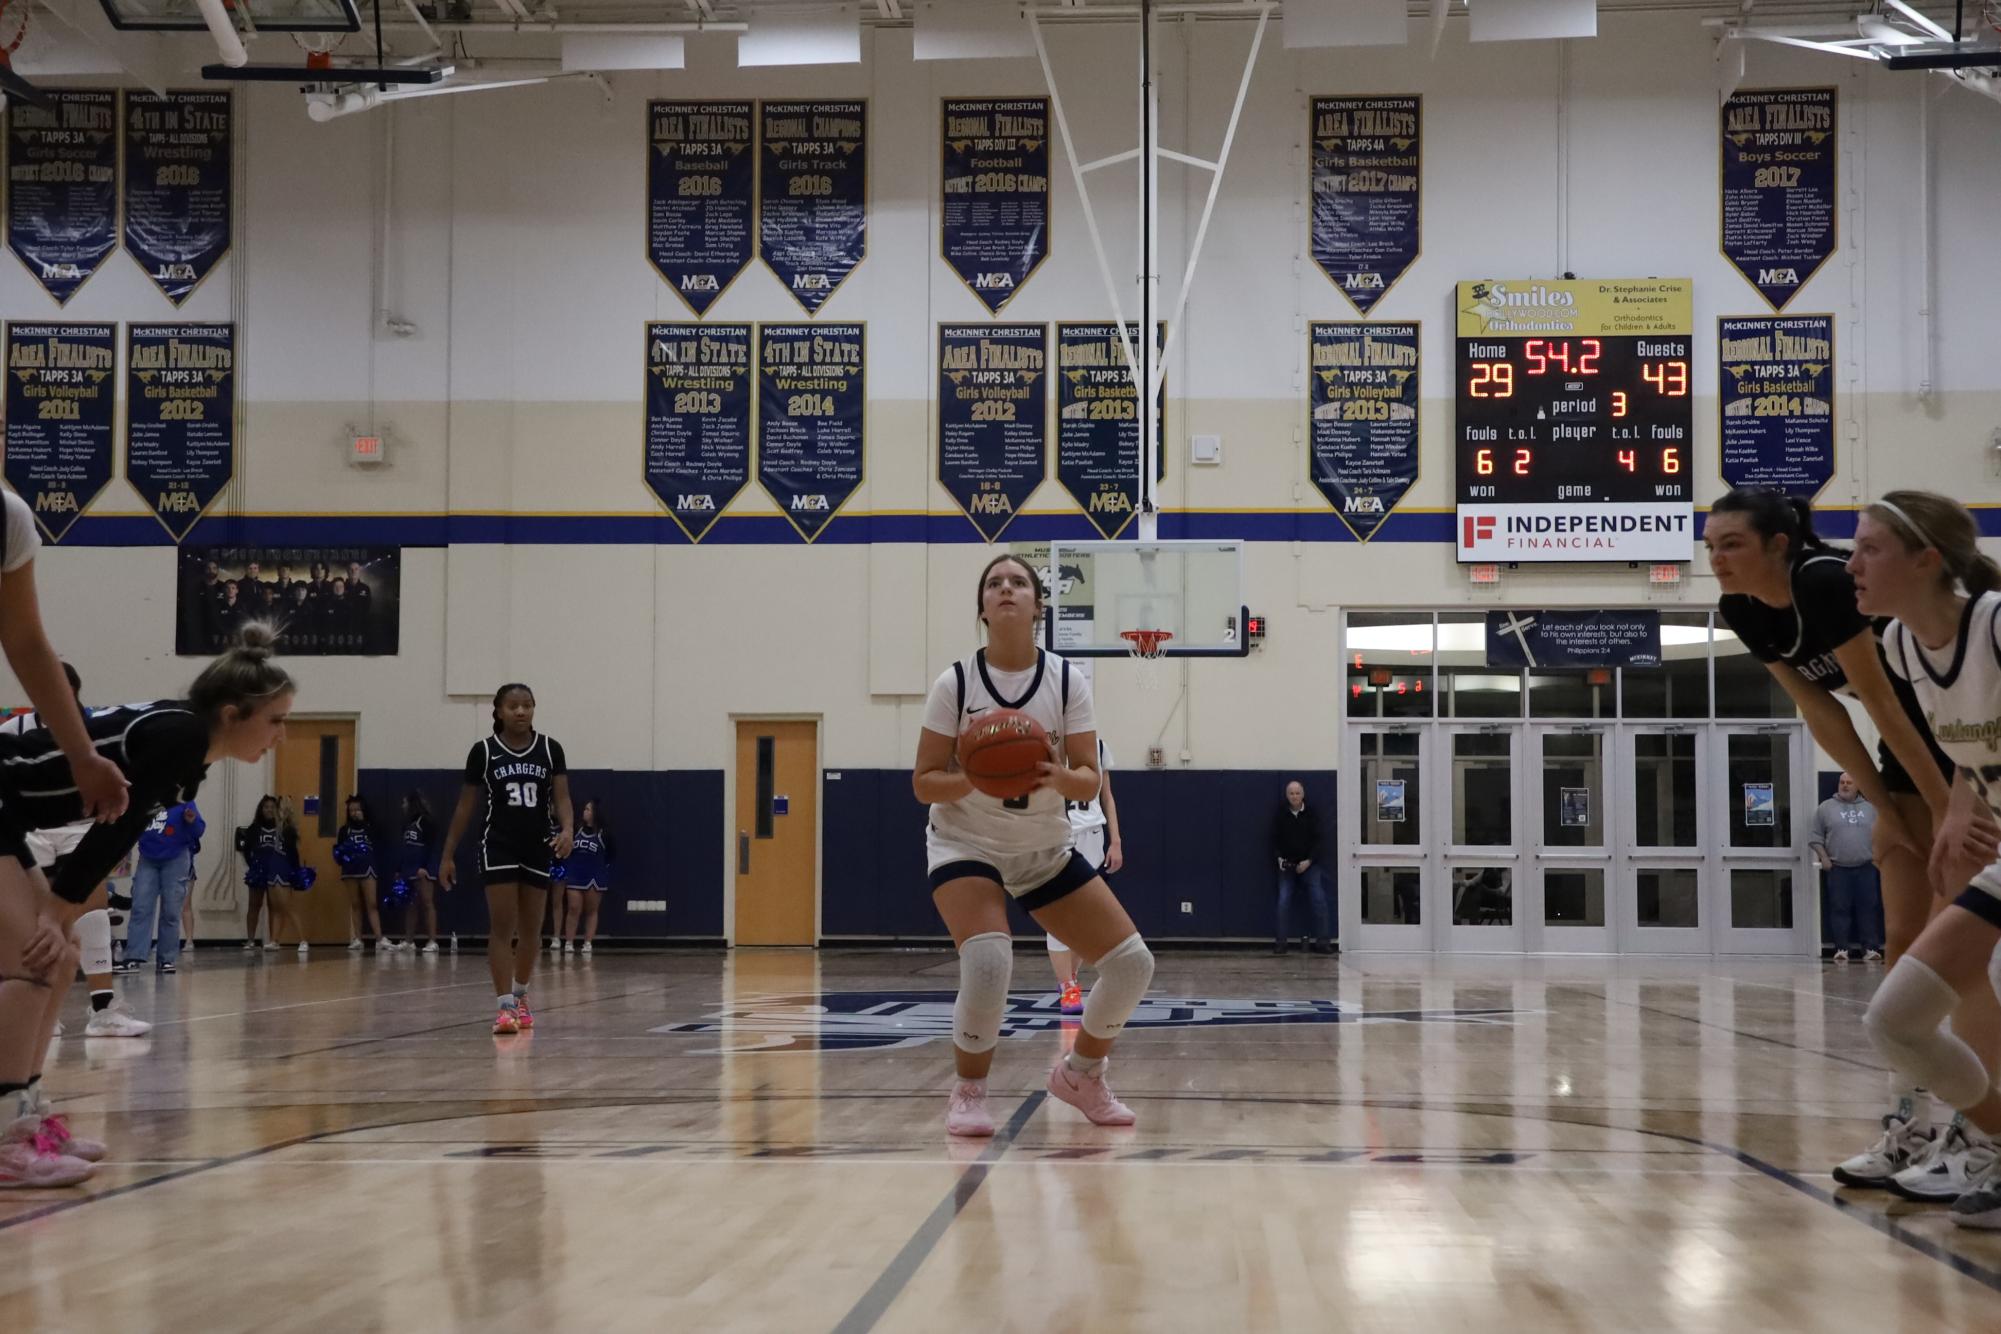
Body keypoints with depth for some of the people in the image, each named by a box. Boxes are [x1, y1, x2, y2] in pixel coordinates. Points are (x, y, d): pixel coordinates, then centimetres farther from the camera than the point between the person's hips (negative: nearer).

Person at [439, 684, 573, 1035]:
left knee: (531, 930, 12)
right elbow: (466, 806, 2)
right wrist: (448, 855, 2)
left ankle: (521, 997, 31)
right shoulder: (483, 751, -4)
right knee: (502, 927, -8)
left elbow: (562, 798, -4)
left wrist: (567, 829, -25)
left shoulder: (550, 749, -1)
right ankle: (505, 1006, -10)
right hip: (499, 847, -2)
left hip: (538, 848, 2)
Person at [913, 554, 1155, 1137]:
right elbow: (923, 782, -10)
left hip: (1047, 850, 4)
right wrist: (976, 779, -29)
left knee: (1132, 963, -5)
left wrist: (1059, 777, -32)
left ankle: (1080, 1073, 22)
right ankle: (969, 1093, -6)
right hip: (966, 845, -3)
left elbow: (1090, 782, -9)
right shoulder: (955, 683, -12)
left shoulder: (1067, 681, -7)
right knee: (988, 960, -31)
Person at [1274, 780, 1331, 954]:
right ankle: (1281, 941, 0)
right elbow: (1274, 839, 5)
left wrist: (1309, 861, -13)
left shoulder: (1311, 814, 0)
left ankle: (1323, 941, -2)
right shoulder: (1280, 815, 1)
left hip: (1308, 864, 0)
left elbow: (1317, 840, -2)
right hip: (1287, 865, 0)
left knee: (1319, 900, -8)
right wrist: (1279, 858, -10)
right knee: (1284, 902, -7)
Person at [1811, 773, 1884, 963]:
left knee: (1868, 908, -1)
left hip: (1865, 868, 1)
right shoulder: (1825, 807, 6)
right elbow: (1815, 836, 5)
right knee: (1840, 908, -2)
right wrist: (1823, 857, -5)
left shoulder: (1870, 808, 13)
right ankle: (1841, 949, 1)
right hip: (1838, 868, -1)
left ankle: (1870, 949, 1)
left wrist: (1877, 855, 3)